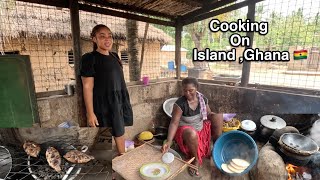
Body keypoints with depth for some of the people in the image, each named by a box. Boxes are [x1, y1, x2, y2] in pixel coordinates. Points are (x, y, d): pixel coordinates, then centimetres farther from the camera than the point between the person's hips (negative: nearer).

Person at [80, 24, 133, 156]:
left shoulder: (114, 56, 9)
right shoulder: (89, 58, -10)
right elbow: (87, 87, -14)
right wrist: (90, 113, -17)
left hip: (121, 101, 7)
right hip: (104, 104, -6)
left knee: (120, 131, 18)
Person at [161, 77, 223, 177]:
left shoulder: (203, 99, -8)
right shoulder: (180, 103, -24)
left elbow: (209, 114, 4)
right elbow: (174, 123, -26)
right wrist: (169, 141, -36)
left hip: (202, 128, 5)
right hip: (186, 130, -5)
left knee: (219, 116, -11)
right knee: (191, 133, -40)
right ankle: (195, 159, -9)